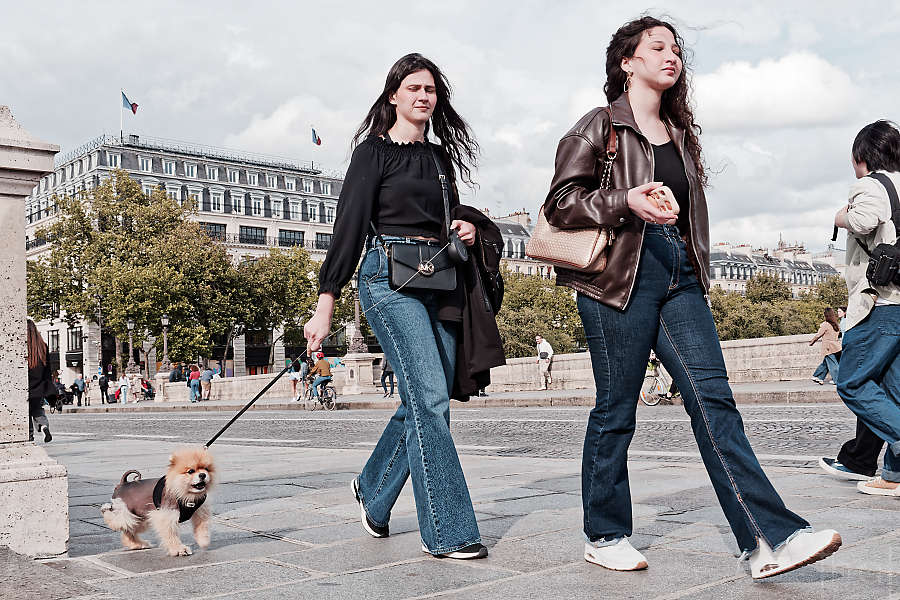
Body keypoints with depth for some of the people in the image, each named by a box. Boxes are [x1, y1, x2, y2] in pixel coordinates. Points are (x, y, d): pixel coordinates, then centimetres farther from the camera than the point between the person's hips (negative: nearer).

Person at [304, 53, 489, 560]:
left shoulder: (440, 156, 20)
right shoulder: (375, 150, 2)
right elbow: (350, 226, -5)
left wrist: (466, 228, 7)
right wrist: (326, 303, -10)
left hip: (441, 283, 7)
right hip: (391, 276, -6)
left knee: (424, 402, 5)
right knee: (430, 398, -15)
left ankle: (373, 488, 28)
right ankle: (448, 532, -10)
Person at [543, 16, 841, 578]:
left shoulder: (681, 133, 21)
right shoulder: (600, 126, 2)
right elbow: (561, 202, -4)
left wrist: (700, 275, 22)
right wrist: (626, 201, -19)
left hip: (679, 278, 6)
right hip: (620, 278, -5)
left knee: (714, 399, -5)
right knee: (616, 409, 0)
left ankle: (771, 538, -9)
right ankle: (606, 536, 15)